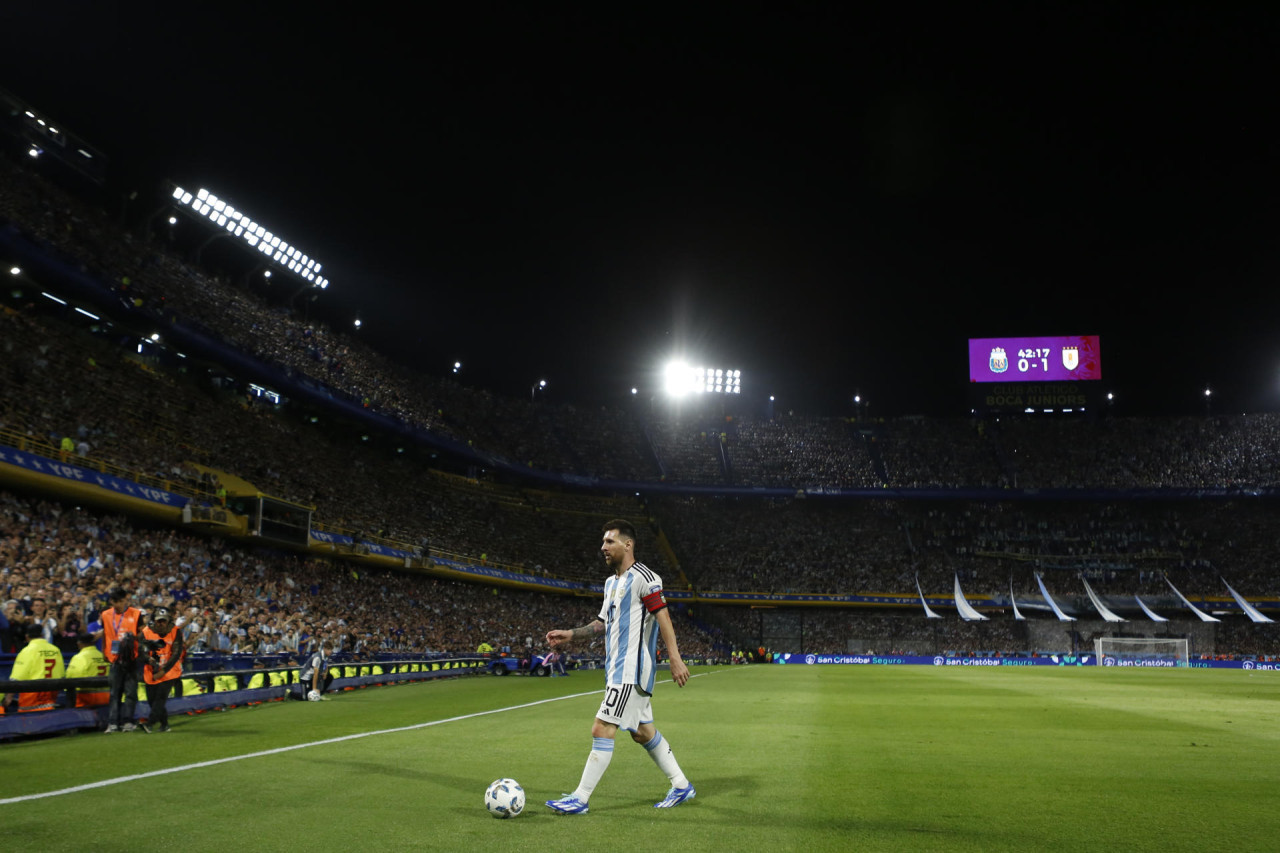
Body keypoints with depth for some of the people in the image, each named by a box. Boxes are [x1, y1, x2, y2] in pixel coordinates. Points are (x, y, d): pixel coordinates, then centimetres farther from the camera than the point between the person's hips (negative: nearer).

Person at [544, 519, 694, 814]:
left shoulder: (643, 577, -12)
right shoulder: (611, 583, 16)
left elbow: (663, 618, -16)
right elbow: (604, 623, 23)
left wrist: (675, 659, -20)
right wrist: (571, 634, 12)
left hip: (631, 670, -10)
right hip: (617, 669, 10)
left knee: (601, 730, -9)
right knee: (643, 732, 15)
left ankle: (579, 799, -2)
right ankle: (681, 785, 26)